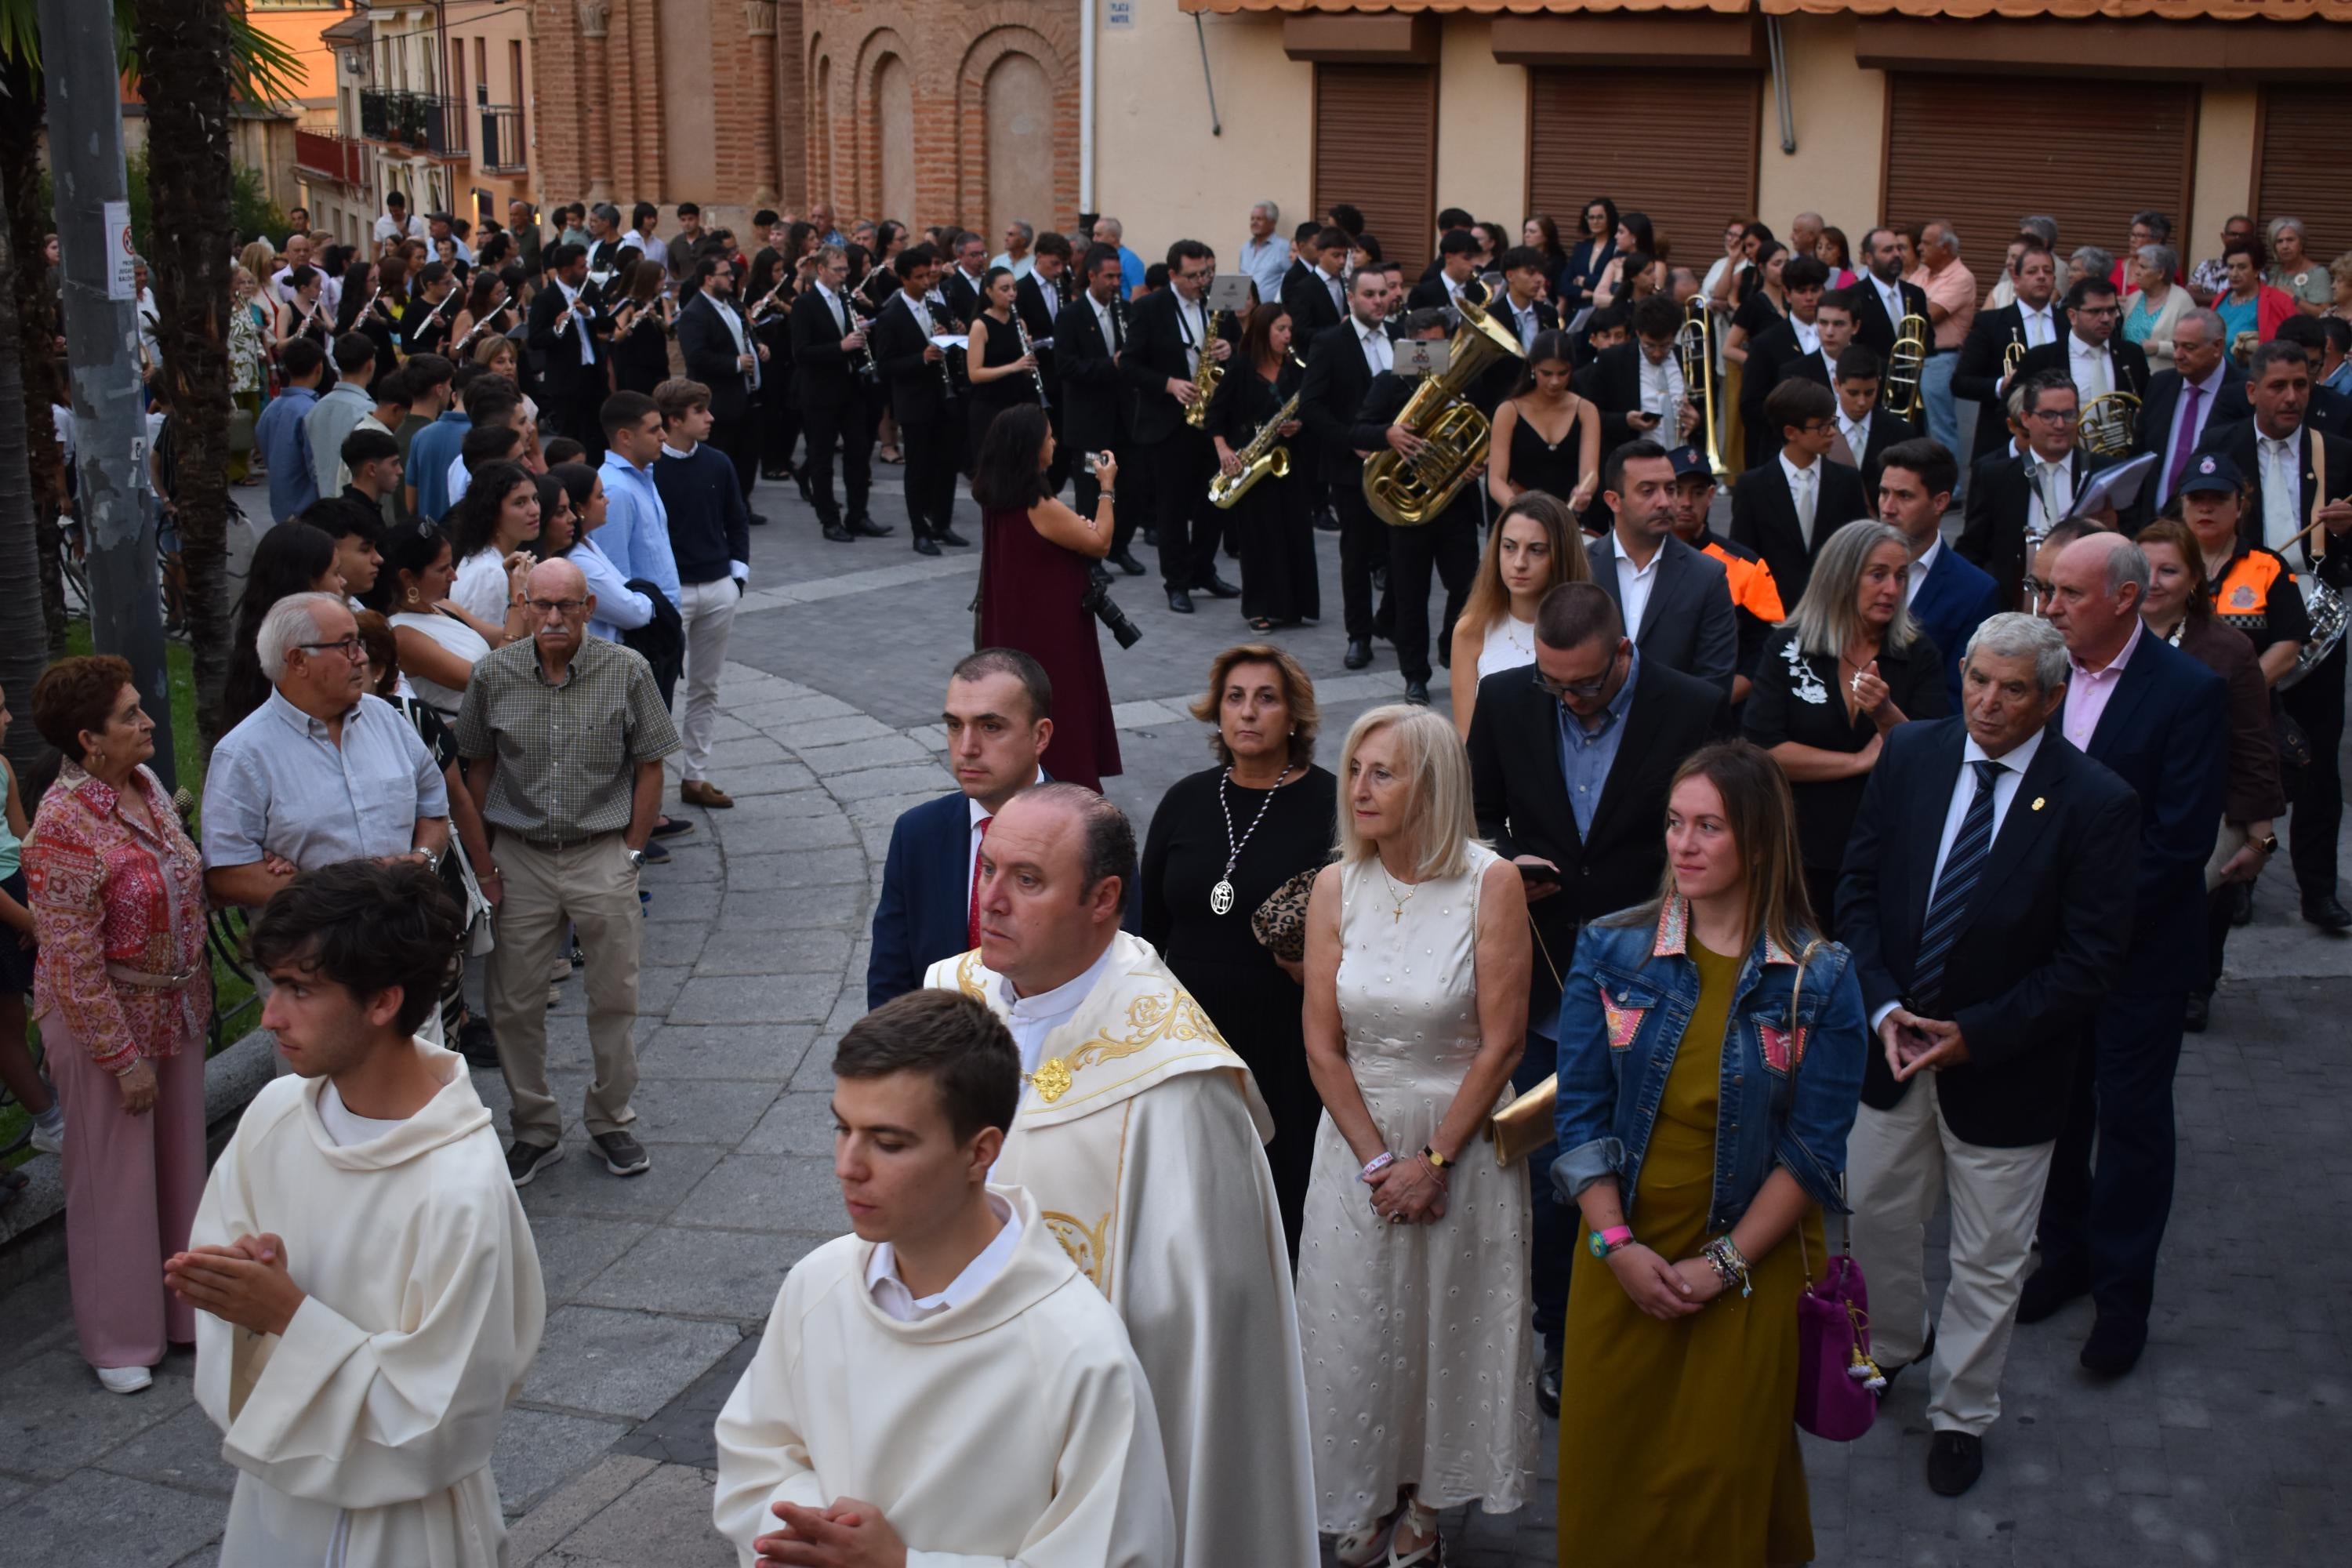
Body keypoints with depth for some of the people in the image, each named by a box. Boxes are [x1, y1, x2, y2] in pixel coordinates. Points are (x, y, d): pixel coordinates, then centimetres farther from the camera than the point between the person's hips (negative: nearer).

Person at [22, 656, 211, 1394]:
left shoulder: (146, 784, -1)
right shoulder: (64, 827, -25)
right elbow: (74, 963, -22)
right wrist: (123, 1058, -19)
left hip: (176, 1007, 7)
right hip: (105, 1021, -7)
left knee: (180, 1160, 18)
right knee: (117, 1176, 8)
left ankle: (184, 1307, 36)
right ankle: (119, 1339, 25)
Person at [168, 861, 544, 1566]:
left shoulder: (461, 1190, -28)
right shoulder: (276, 1110, -8)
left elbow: (443, 1421, -24)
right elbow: (216, 1253, 6)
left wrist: (291, 1316, -26)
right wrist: (238, 1285, -16)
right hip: (276, 1481, 6)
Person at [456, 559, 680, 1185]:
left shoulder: (626, 672, -7)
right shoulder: (494, 675, -3)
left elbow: (649, 767, 0)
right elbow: (478, 769, 6)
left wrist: (630, 853, -4)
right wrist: (483, 864, 3)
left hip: (602, 855, -1)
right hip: (520, 856, 1)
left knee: (614, 998, 7)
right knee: (514, 1005, 5)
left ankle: (611, 1121, 26)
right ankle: (535, 1129, 22)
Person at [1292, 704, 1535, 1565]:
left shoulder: (1491, 883, -14)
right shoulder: (1336, 887, -5)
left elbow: (1501, 1044, -13)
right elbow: (1322, 1046, -3)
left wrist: (1433, 1161, -12)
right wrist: (1377, 1159, -8)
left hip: (1462, 1137, -2)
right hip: (1358, 1136, 3)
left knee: (1449, 1321, 11)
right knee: (1358, 1323, 11)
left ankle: (1428, 1498, 33)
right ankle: (1370, 1494, 33)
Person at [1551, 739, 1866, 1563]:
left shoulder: (1820, 979, -6)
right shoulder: (1611, 951, -2)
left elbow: (1814, 1147, -7)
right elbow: (1580, 1113, -2)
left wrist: (1725, 1263, -13)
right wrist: (1618, 1246, -11)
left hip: (1752, 1270, -1)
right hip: (1622, 1261, 2)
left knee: (1726, 1475, 8)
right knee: (1608, 1466, 8)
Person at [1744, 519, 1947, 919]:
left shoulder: (1920, 657, 3)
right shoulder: (1785, 648, -1)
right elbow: (1761, 749, -11)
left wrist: (1886, 714, -22)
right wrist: (1859, 761, -8)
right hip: (1802, 853, -1)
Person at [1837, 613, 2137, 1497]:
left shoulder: (2096, 803, -16)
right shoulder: (1910, 756, -5)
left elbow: (2091, 960, -15)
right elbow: (1860, 886, 0)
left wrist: (1976, 1035, -20)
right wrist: (1883, 1005, -13)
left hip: (2005, 1066, -3)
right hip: (1893, 1042, 4)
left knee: (1988, 1259, 12)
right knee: (1876, 1215, 21)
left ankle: (1960, 1416, 34)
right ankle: (1895, 1343, 50)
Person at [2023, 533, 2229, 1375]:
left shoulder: (2191, 691, -14)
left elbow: (2181, 840, -16)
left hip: (2137, 947, -4)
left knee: (2131, 1117, 7)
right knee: (2055, 1106, 14)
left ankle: (2122, 1292, 20)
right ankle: (2065, 1253, 33)